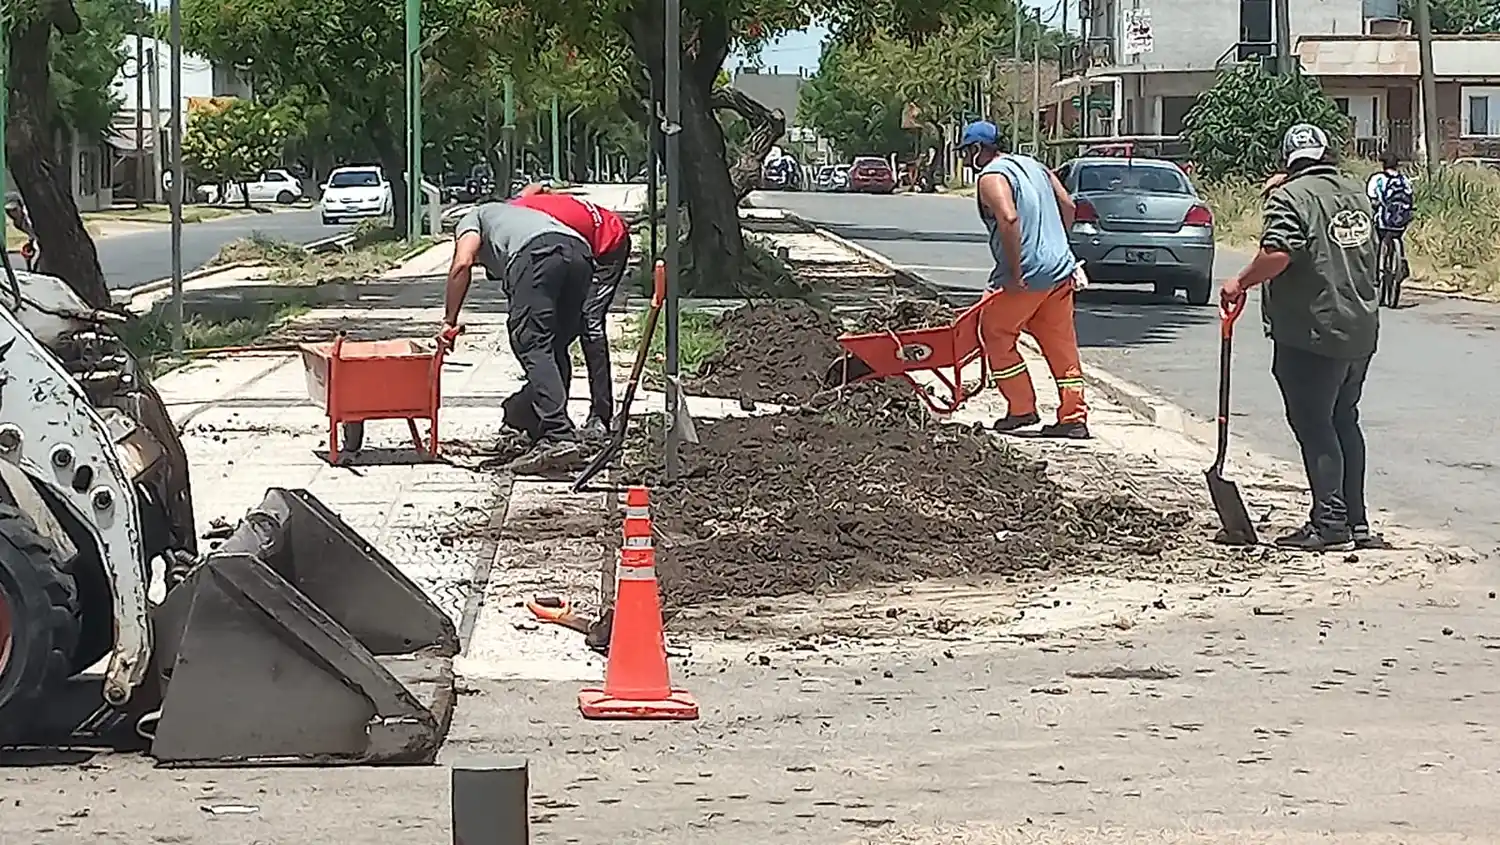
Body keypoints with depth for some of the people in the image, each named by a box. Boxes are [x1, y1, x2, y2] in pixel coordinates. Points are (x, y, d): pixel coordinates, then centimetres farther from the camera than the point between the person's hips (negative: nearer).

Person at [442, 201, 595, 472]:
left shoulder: (473, 218, 32)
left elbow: (462, 264, 7)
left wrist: (449, 322, 12)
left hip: (537, 254, -6)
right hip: (580, 254, 7)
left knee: (533, 346, -10)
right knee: (556, 349, 17)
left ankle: (558, 437, -22)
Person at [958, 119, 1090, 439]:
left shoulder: (991, 177, -10)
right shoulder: (1033, 165, 16)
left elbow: (1009, 219, -25)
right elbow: (1067, 205, 15)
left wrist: (1014, 273, -22)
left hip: (1025, 278, -8)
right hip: (1061, 270, 8)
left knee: (995, 334, 9)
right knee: (1060, 344, 10)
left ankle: (1022, 409, 10)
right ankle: (1074, 417, 9)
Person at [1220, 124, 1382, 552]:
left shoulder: (1288, 197, -12)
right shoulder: (1355, 191, 12)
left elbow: (1278, 253, -25)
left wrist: (1240, 283, -12)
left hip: (1311, 333, -8)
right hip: (1361, 329, 8)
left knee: (1313, 424, -2)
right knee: (1345, 421, 16)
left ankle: (1329, 521, -5)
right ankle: (1356, 520, 18)